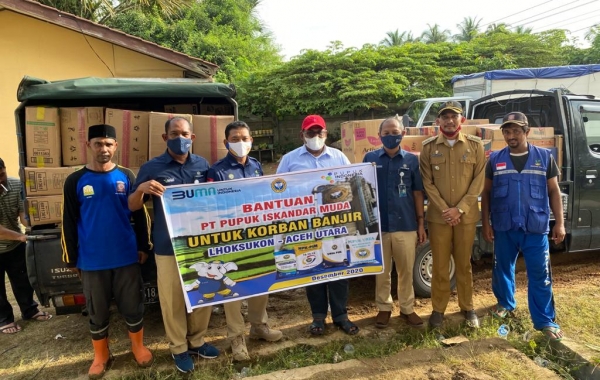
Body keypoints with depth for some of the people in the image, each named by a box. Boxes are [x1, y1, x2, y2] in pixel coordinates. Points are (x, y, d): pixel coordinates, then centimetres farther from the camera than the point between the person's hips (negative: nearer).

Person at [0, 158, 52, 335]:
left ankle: (30, 311, 36)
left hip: (15, 245, 4)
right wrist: (20, 236, -32)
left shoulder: (17, 185, -16)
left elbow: (23, 214, -16)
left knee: (23, 280, 18)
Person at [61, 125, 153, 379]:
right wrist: (71, 259, 4)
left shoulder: (126, 177, -1)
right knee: (97, 312, 14)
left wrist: (144, 246, 4)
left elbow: (140, 214, 6)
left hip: (126, 257, 0)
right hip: (92, 261, 0)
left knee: (133, 306, 11)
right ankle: (101, 356, 33)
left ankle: (138, 347, 33)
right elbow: (69, 223, 2)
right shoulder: (75, 181, -3)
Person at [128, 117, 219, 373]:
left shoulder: (203, 165, 6)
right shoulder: (152, 168, -2)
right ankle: (179, 348, 26)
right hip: (168, 247, -3)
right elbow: (132, 207, 0)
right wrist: (141, 189, -21)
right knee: (173, 299, 6)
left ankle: (197, 341, 34)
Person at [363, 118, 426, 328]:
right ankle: (384, 308, 27)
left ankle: (407, 308, 26)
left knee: (406, 270, 10)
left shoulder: (412, 159, 3)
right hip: (378, 225, 0)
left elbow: (417, 193, 6)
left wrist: (421, 223, 4)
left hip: (406, 225, 0)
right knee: (382, 271, 11)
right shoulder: (370, 158, 2)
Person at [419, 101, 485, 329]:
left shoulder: (475, 145, 1)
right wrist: (444, 209, -11)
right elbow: (427, 183, -2)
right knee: (440, 265, 7)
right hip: (438, 216, 0)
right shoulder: (429, 147, 0)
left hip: (467, 215, 1)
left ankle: (467, 307, 28)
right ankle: (438, 309, 21)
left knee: (464, 264, 12)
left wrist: (460, 209, -10)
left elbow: (478, 181, -2)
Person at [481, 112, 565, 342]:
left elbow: (554, 191, 5)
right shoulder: (495, 159, 2)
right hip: (504, 228, 1)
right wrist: (485, 224, 1)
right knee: (502, 269, 15)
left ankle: (545, 321, 15)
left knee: (539, 275, 3)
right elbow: (486, 193, 5)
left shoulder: (544, 157, 1)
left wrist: (559, 222, 0)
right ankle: (505, 304, 38)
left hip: (536, 228, -1)